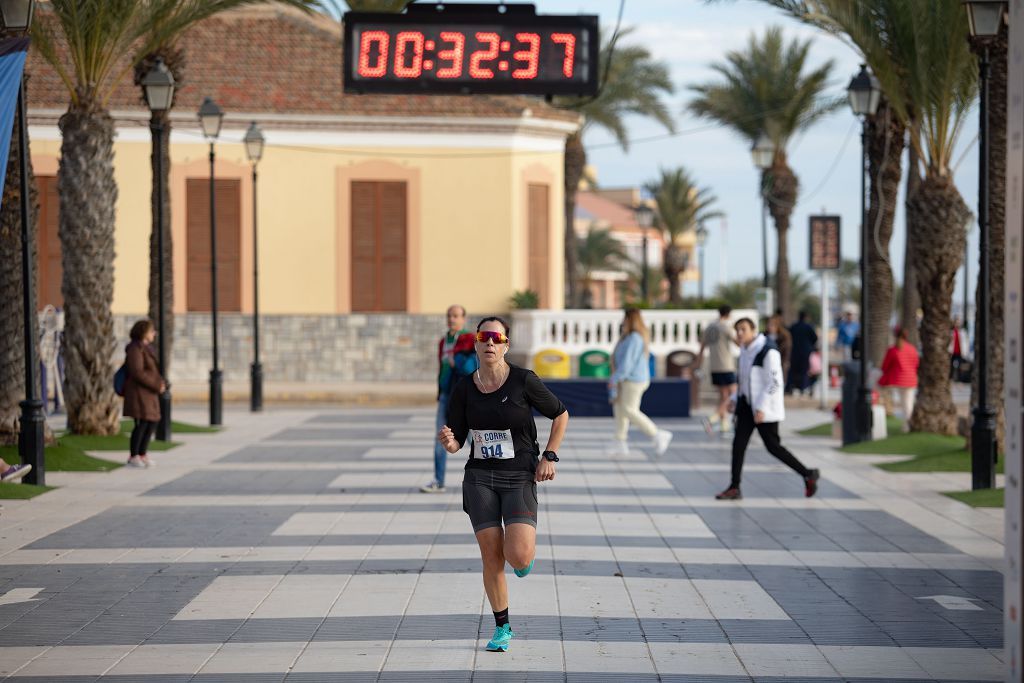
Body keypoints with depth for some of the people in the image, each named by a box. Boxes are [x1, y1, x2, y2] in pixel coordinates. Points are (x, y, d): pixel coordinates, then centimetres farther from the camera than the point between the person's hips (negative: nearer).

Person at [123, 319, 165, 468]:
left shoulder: (146, 348, 15)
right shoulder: (135, 349, -15)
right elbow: (137, 373, -22)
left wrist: (162, 383, 4)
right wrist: (157, 386, -18)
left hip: (148, 393, 10)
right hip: (138, 391, -10)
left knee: (152, 423, 9)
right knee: (141, 423, -10)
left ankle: (142, 455, 16)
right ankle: (133, 457, -2)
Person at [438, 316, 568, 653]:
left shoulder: (524, 381, -8)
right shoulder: (464, 389, 0)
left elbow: (560, 414, 5)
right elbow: (457, 442, 5)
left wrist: (549, 456, -3)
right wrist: (449, 442, -18)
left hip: (520, 477, -2)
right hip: (480, 478, 2)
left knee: (518, 557, -18)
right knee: (491, 557, -2)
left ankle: (525, 553, 21)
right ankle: (502, 628, 17)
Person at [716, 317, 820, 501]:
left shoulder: (768, 351, -18)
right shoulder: (745, 350, 8)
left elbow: (775, 382, -20)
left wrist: (761, 408, -24)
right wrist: (735, 398, 14)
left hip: (764, 408, -8)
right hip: (747, 403, 8)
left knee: (773, 446, 0)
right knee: (738, 443, -1)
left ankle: (808, 474, 15)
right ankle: (734, 488, 3)